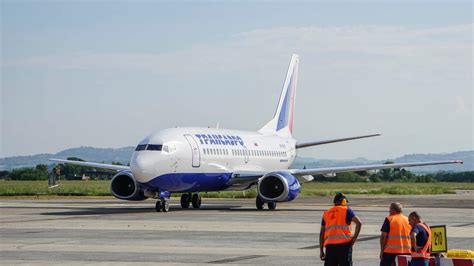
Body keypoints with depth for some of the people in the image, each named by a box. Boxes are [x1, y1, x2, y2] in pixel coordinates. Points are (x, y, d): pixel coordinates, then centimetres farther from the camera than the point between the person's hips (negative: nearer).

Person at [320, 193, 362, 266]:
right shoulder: (346, 210, 5)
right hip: (344, 244, -4)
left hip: (329, 245, 4)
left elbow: (322, 233, 15)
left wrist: (321, 250, 16)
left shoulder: (326, 213, 18)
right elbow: (358, 223, -9)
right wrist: (355, 237, 0)